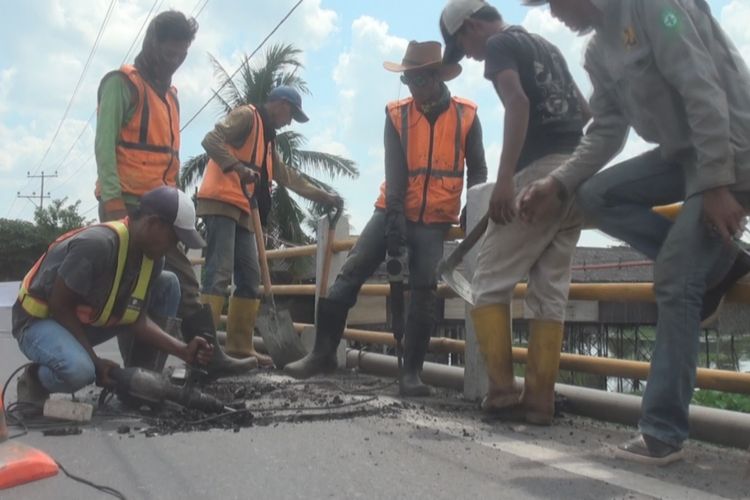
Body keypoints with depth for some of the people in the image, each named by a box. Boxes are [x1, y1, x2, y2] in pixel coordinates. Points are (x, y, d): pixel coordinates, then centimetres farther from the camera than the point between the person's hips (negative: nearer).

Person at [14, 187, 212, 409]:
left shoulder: (153, 258, -5)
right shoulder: (97, 244, -30)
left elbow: (137, 317, -6)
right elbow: (59, 306, -24)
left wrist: (183, 350, -18)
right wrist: (96, 361, -21)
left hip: (91, 321, 8)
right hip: (41, 319, -7)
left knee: (168, 284, -5)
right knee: (80, 371, -40)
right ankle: (36, 378, -2)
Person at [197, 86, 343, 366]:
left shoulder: (267, 136, 28)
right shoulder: (246, 116, 0)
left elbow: (287, 176, 33)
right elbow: (211, 140, -15)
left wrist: (322, 197, 31)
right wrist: (237, 167, -29)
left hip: (242, 211, 10)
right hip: (220, 204, -9)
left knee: (250, 278, 6)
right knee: (219, 273, -17)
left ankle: (239, 346, 10)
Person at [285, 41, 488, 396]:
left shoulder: (466, 116, -1)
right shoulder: (396, 114, 0)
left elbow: (477, 171, 5)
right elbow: (394, 170, -8)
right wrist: (395, 218, -18)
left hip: (434, 220, -1)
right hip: (394, 212, 1)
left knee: (424, 292, -6)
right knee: (350, 274, -8)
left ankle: (411, 372, 1)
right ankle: (323, 352, 0)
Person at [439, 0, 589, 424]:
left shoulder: (499, 44, 0)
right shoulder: (546, 46, 26)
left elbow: (518, 103, -19)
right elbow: (585, 110, 31)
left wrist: (504, 178, -24)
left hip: (540, 174, -8)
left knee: (491, 280, -1)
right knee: (551, 289, 7)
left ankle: (502, 389, -3)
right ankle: (539, 399, 7)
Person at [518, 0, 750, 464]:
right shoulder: (599, 52, 11)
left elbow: (703, 89, -23)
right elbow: (606, 132, 10)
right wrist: (558, 183, -4)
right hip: (683, 150, 9)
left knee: (674, 279, -12)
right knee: (597, 196, -2)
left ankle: (663, 432, -2)